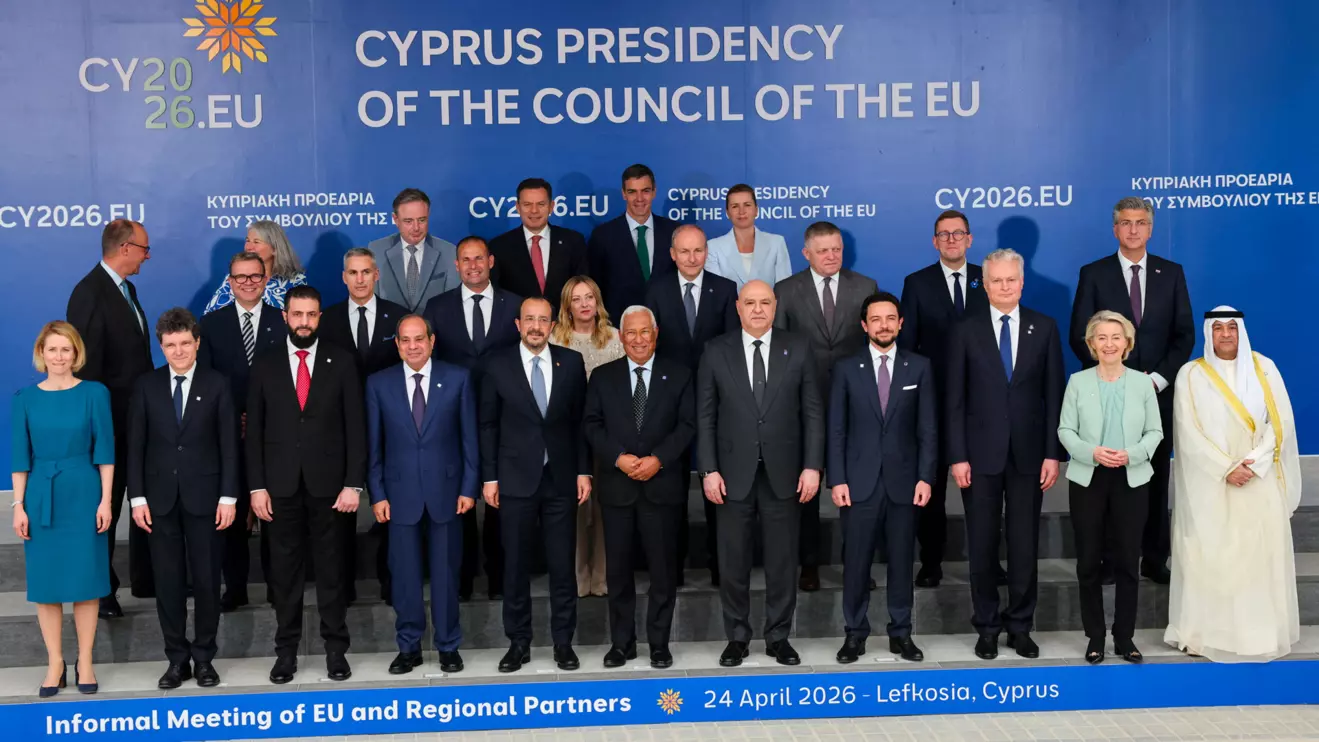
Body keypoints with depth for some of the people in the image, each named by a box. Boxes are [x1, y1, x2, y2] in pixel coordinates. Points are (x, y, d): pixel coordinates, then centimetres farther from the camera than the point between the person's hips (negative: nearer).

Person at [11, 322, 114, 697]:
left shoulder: (94, 393, -1)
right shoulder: (26, 397, 4)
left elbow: (105, 451, -1)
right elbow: (21, 455, 5)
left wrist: (106, 501, -5)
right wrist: (18, 505, -1)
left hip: (83, 495, -2)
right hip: (41, 497, 2)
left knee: (85, 580, 3)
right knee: (45, 582, 5)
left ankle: (85, 662, 14)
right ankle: (55, 663, 16)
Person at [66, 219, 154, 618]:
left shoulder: (126, 289, 11)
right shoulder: (90, 293, -17)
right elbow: (87, 365, -20)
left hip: (140, 416, 9)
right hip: (111, 420, -9)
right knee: (106, 506, 5)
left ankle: (146, 580, 28)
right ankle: (101, 589, 18)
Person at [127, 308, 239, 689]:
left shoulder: (217, 384, 1)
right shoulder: (146, 385, 5)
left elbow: (229, 444, -1)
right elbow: (136, 445, 4)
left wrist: (229, 496, -7)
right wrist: (137, 497, -2)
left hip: (204, 497, -1)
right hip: (160, 497, 1)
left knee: (206, 579, 4)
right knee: (168, 581, 5)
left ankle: (203, 656, 15)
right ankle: (177, 658, 15)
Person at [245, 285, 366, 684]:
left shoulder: (341, 362, 1)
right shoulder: (265, 365, 5)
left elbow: (355, 426, -1)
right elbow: (254, 431, 5)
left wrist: (354, 483, -7)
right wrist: (257, 486, -2)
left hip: (328, 483, -1)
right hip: (281, 485, 1)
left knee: (330, 568, 7)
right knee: (285, 570, 7)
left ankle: (336, 648, 15)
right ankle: (286, 649, 16)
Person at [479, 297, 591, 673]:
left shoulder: (572, 361, 3)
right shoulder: (497, 364, 0)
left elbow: (580, 420, 6)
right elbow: (488, 424, 2)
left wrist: (583, 471, 2)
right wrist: (489, 477, -2)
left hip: (561, 479, 1)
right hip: (515, 480, -1)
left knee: (562, 565, 5)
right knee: (516, 565, 5)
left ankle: (563, 642, 15)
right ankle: (518, 643, 15)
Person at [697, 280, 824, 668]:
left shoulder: (798, 349, 3)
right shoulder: (716, 351, 2)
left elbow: (813, 412, 2)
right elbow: (705, 416, 1)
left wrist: (812, 466, -5)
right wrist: (709, 470, -5)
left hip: (783, 474, 0)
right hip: (734, 473, 0)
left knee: (782, 560, 7)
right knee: (733, 561, 6)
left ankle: (778, 636, 20)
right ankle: (737, 636, 19)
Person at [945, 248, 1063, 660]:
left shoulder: (1044, 328, 4)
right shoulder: (966, 331, 1)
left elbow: (1054, 395, 3)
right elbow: (955, 399, 0)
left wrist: (1053, 454, -3)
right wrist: (958, 456, -6)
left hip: (1028, 454, 1)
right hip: (982, 454, 0)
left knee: (1025, 545, 6)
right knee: (982, 546, 6)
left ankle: (1020, 627, 19)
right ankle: (987, 627, 18)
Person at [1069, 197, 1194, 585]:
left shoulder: (1172, 273, 7)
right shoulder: (1094, 274, 1)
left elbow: (1184, 334, 5)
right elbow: (1079, 336, -2)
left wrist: (1159, 377, -8)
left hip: (1159, 392, 2)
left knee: (1157, 479, 6)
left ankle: (1154, 559, 14)